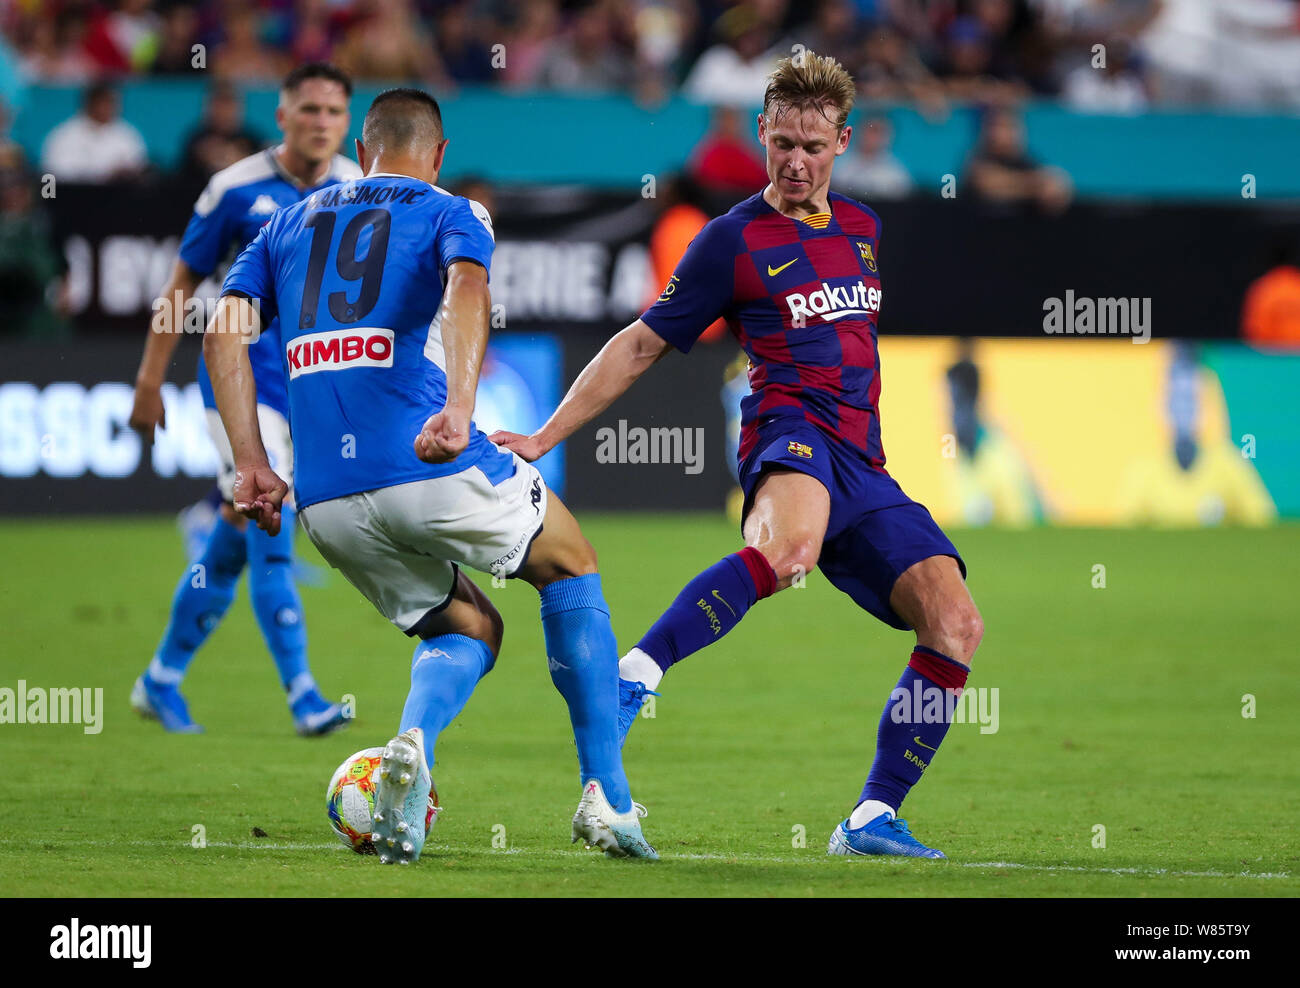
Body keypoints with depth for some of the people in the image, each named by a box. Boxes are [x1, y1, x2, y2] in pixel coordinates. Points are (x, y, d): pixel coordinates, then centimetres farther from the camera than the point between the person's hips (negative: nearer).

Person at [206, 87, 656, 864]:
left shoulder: (289, 224, 23)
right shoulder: (449, 214, 9)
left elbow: (224, 331, 10)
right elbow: (467, 292, -15)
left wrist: (252, 465, 9)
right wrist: (459, 408, -30)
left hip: (326, 501, 4)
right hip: (434, 470, -4)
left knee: (468, 630, 24)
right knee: (573, 570, 22)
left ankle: (412, 745, -11)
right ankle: (606, 799, 12)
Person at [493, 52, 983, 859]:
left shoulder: (862, 227, 20)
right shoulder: (735, 239, 3)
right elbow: (641, 347, 6)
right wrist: (542, 438, 4)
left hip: (863, 468, 7)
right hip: (791, 433, -7)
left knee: (956, 626, -9)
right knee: (786, 551, -43)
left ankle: (874, 819, -2)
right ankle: (632, 678, -40)